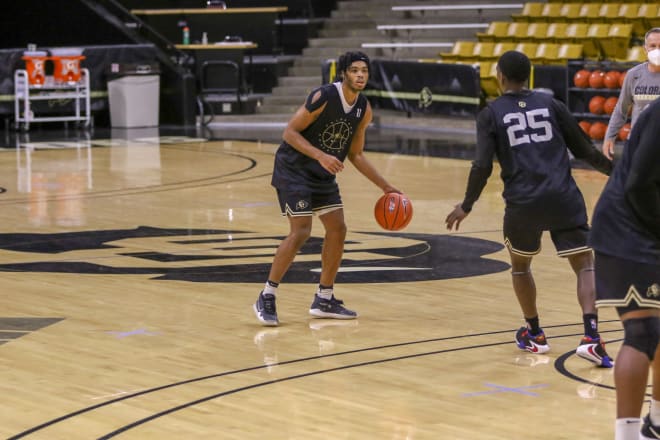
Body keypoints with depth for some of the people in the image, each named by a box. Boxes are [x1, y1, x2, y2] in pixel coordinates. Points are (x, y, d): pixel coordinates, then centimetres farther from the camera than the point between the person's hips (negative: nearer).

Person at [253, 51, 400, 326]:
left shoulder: (364, 109, 1)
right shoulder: (323, 97, -21)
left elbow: (356, 154, 12)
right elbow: (290, 132, -20)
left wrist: (385, 187, 9)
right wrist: (321, 156, -32)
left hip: (323, 174, 8)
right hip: (293, 169, -8)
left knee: (337, 230, 5)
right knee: (300, 232, -15)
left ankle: (324, 300, 17)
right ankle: (266, 298, -6)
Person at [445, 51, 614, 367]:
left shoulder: (491, 114, 6)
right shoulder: (550, 103, 11)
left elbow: (482, 166, -3)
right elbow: (584, 150, 13)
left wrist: (466, 206, 8)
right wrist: (614, 170, 29)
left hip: (522, 204, 0)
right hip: (564, 199, 0)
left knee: (520, 265, 25)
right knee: (585, 265, 4)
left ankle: (534, 334, 31)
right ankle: (591, 337, -15)